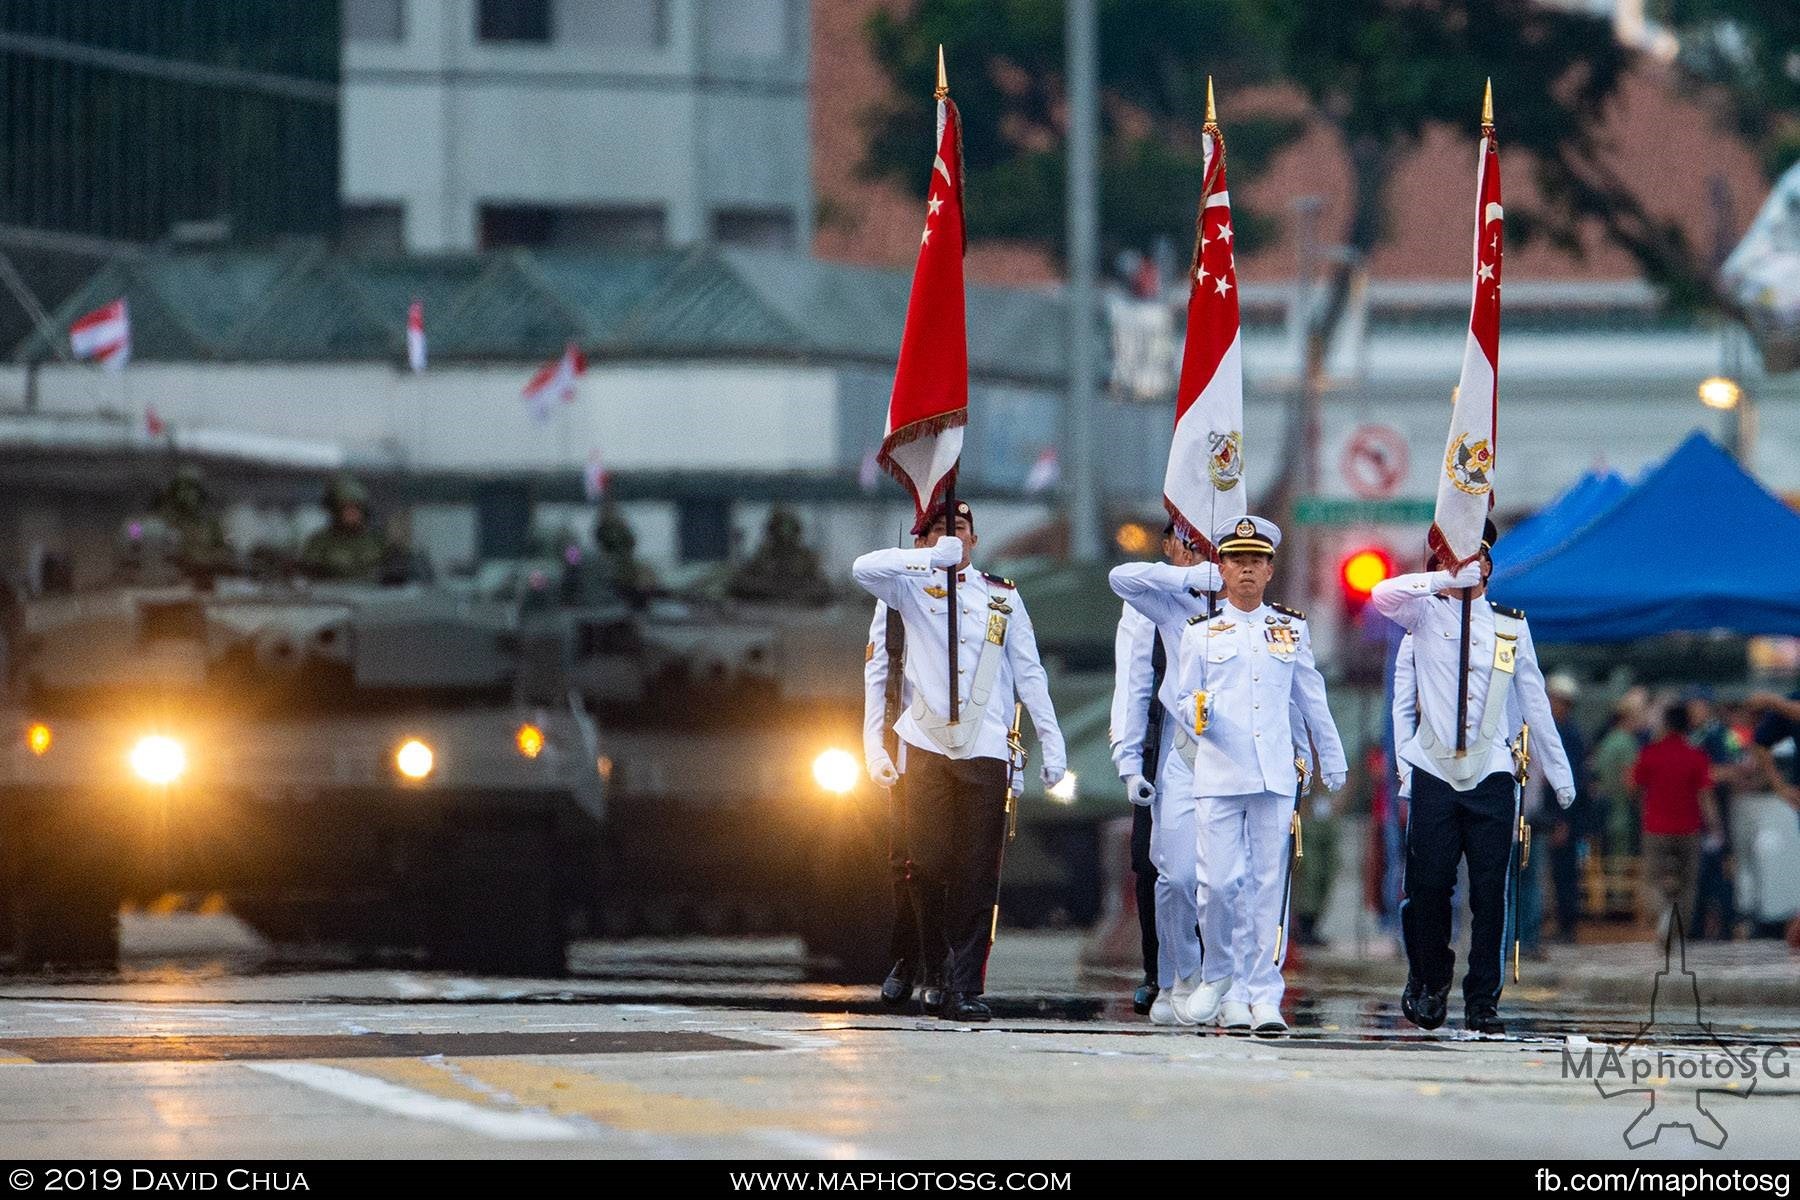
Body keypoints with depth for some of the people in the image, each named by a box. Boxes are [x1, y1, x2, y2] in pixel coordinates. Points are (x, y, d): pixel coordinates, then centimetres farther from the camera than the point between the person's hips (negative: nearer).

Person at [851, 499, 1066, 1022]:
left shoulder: (1002, 597, 14)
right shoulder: (914, 589, 9)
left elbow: (1029, 673, 15)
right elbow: (864, 568, -11)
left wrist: (1051, 739, 10)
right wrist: (935, 558, -8)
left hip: (985, 750, 1)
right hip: (927, 745, -1)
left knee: (978, 875, -5)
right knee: (926, 866, -4)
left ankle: (965, 988, -5)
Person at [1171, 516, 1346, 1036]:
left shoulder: (1291, 630, 13)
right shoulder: (1200, 633, 9)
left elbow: (1312, 700, 20)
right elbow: (1183, 701, 10)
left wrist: (1333, 761, 25)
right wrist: (1197, 712, -13)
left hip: (1276, 775, 1)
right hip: (1218, 774, -1)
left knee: (1269, 885, -3)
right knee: (1220, 882, -8)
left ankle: (1263, 994, -1)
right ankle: (1221, 979, 12)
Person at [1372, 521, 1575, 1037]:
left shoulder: (1510, 626, 13)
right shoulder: (1426, 615, 6)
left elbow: (1534, 703, 16)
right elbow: (1382, 595, -16)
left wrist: (1558, 773, 16)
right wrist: (1448, 580, -17)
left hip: (1492, 776, 1)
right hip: (1434, 775, -1)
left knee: (1490, 893, -3)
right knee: (1428, 887, 0)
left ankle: (1483, 1002, 3)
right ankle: (1429, 982, 23)